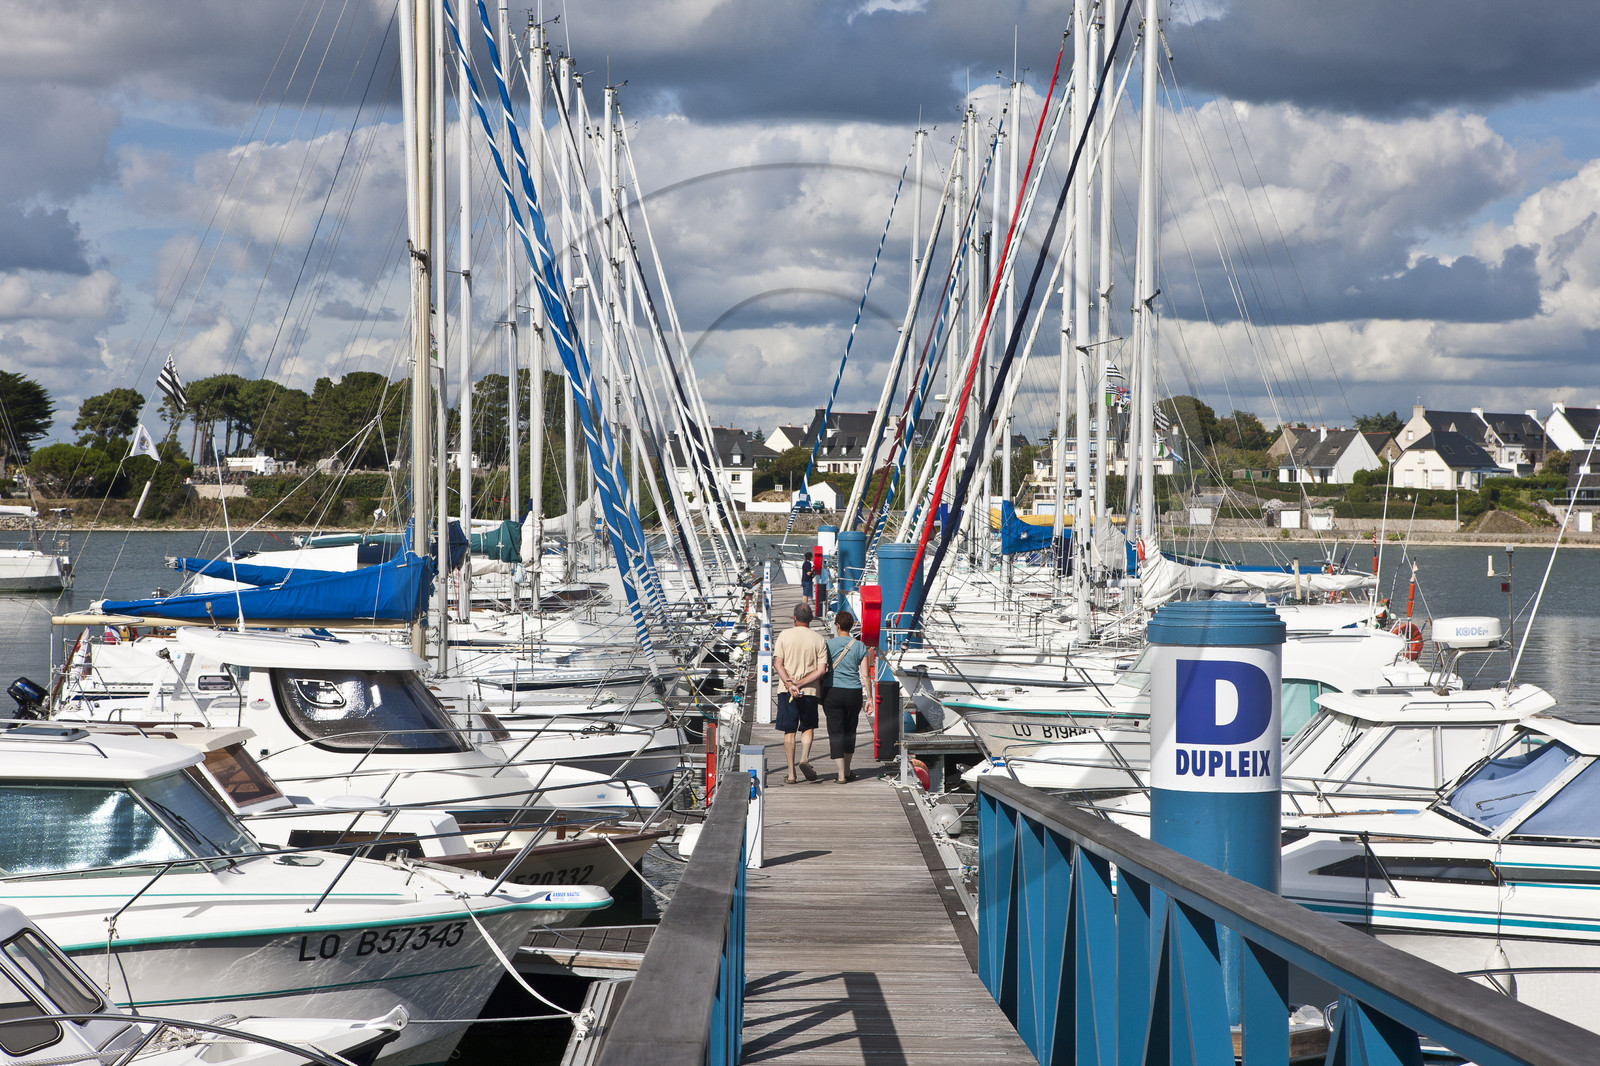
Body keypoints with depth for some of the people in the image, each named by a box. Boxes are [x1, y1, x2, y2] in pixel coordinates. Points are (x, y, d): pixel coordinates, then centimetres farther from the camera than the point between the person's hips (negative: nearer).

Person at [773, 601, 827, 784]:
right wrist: (801, 684, -8)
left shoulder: (785, 635, -1)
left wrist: (790, 684, -14)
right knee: (808, 727, 18)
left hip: (786, 692, 0)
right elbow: (821, 670, -7)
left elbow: (777, 664, -9)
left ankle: (791, 774, 4)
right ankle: (804, 759, -6)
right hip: (809, 692, 0)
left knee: (789, 731, 7)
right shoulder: (818, 639, 0)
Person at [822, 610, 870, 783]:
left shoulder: (829, 645, -4)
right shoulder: (860, 646, 2)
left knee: (836, 732, 0)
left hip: (833, 692, -2)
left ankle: (841, 774, -9)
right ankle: (847, 771, 27)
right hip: (854, 693, 2)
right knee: (850, 731, 17)